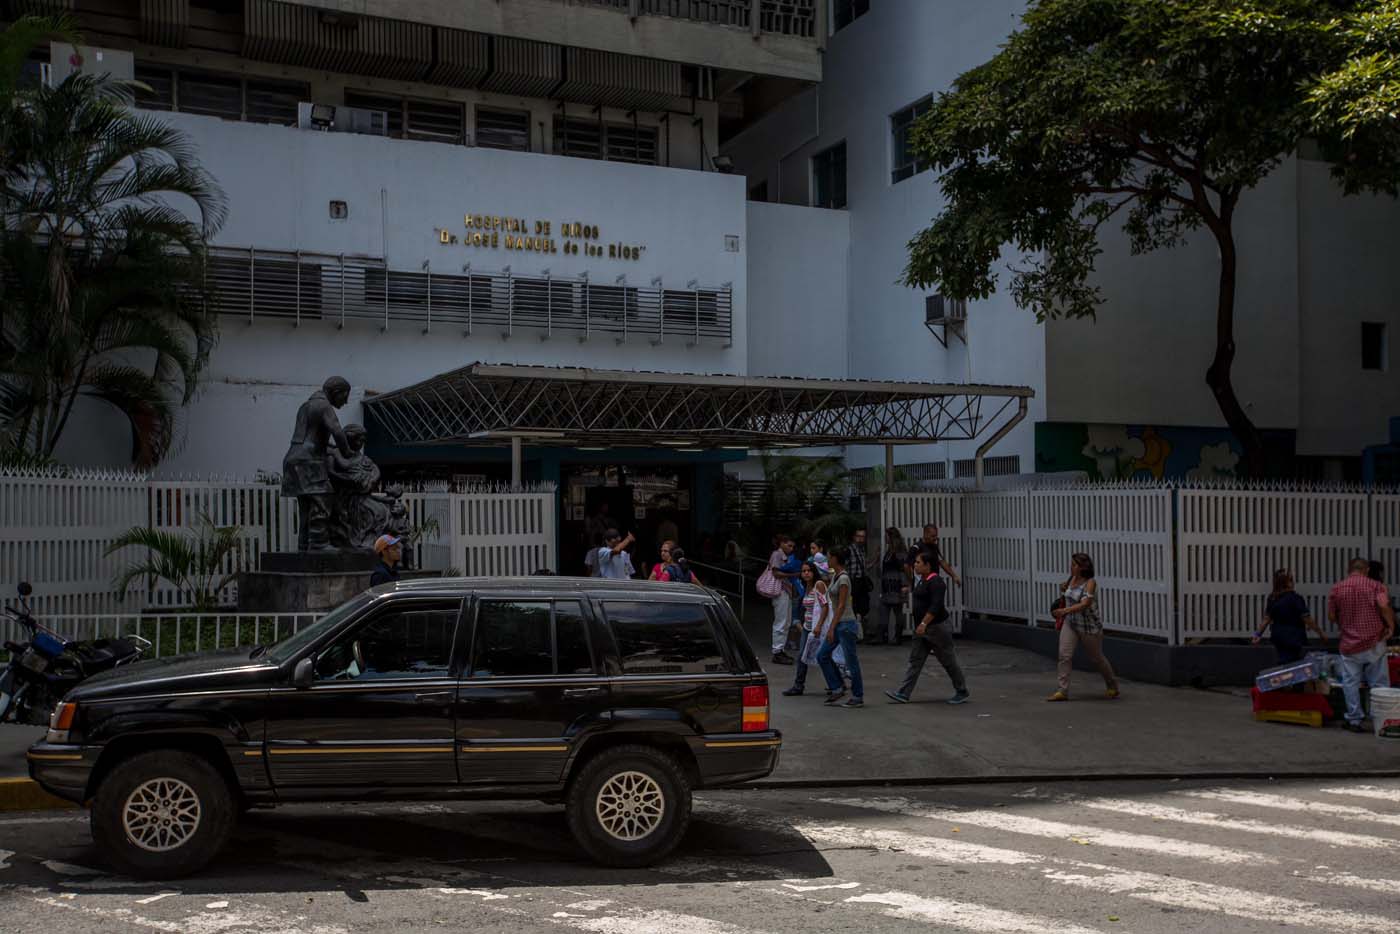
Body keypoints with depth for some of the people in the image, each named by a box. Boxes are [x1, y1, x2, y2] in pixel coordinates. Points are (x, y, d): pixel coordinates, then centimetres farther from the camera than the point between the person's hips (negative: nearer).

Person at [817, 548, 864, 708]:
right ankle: (837, 688, 15)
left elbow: (841, 605, -19)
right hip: (838, 624, 10)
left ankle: (858, 697, 7)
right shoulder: (835, 576, 12)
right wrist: (831, 627, 19)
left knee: (851, 660, -2)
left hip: (846, 624, -10)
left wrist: (832, 628, -19)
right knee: (822, 655, 9)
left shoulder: (843, 578, -16)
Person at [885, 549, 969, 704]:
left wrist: (923, 624, -32)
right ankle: (903, 694, 2)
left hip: (936, 627, -10)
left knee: (949, 661, 3)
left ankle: (962, 693, 17)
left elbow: (936, 606, -27)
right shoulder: (922, 581, 12)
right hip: (922, 628, 10)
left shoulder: (936, 582, -18)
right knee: (915, 660, 4)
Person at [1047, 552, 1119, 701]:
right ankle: (1062, 691, -9)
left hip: (1089, 627, -6)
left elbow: (1084, 604, -32)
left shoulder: (1090, 583, -20)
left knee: (1097, 658, 11)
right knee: (1064, 655, -10)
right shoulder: (1073, 579, 1)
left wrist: (1065, 610, -42)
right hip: (1070, 623, 6)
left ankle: (1112, 686, 36)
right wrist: (1064, 590, 2)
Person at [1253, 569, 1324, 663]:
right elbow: (1308, 620, -14)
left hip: (1278, 637, 7)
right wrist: (1321, 634, -5)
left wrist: (1259, 634, 17)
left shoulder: (1272, 598, 4)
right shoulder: (1295, 599, -15)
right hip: (1293, 639, -7)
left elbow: (1266, 619, 8)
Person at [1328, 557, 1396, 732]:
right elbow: (1384, 607, -18)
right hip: (1374, 643, -1)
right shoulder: (1375, 585, -2)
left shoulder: (1337, 588, 4)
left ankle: (1354, 720, 9)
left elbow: (1331, 616, 6)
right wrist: (1391, 626, -4)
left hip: (1349, 644, 1)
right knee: (1379, 683, 7)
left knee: (1351, 683, 7)